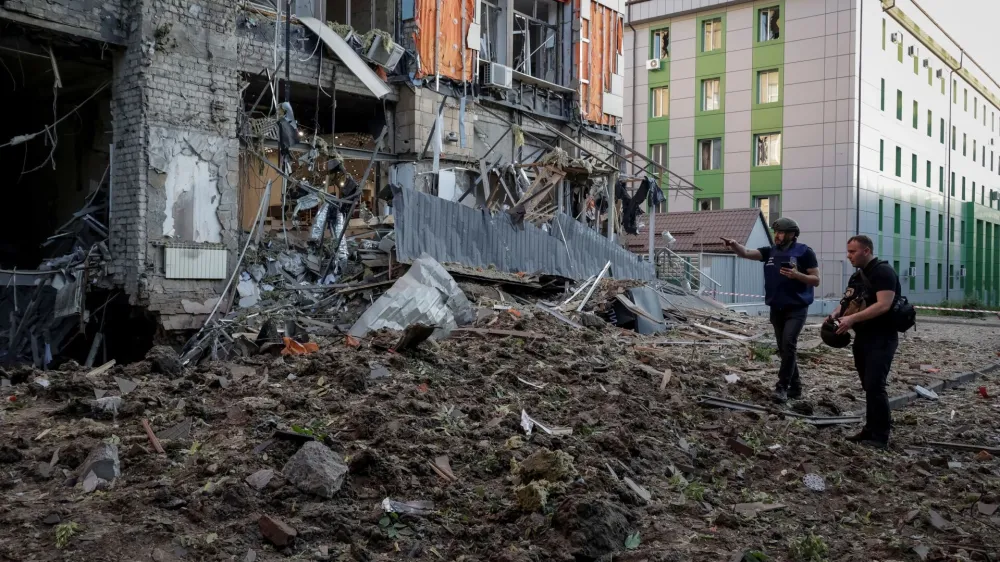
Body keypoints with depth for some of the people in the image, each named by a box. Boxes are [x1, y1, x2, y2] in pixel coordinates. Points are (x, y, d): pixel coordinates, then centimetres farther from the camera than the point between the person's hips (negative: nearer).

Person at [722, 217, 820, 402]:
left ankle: (782, 386, -12)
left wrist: (797, 275, -22)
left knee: (788, 344, -18)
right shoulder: (770, 251, 6)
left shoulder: (805, 252, -7)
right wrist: (735, 245, -27)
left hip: (796, 308, -5)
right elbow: (746, 253, -6)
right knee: (783, 348, 10)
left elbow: (816, 280, -5)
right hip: (776, 309, 5)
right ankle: (795, 386, 21)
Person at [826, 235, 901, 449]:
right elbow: (848, 301, 19)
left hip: (881, 339, -9)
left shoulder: (883, 272, -14)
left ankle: (880, 436, -7)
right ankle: (871, 430, 18)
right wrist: (836, 314, -4)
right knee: (868, 386, 12)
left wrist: (852, 319, -30)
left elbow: (883, 305, -24)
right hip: (863, 337, 9)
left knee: (875, 386, -12)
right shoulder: (857, 275, 15)